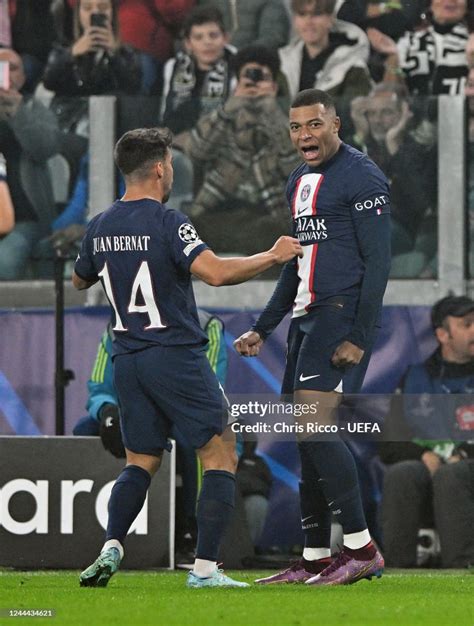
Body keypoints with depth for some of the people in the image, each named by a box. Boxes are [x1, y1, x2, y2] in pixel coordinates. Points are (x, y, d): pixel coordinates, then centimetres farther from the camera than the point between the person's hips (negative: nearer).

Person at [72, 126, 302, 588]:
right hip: (176, 355, -7)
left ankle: (111, 549, -3)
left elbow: (79, 280, 24)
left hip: (127, 358, 7)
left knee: (140, 462, 16)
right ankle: (204, 568, -7)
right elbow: (215, 272, -25)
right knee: (221, 456, 0)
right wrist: (273, 256, -13)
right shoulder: (167, 223, -14)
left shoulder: (99, 227, 7)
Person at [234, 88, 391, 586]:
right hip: (307, 318, 9)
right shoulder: (299, 182, 19)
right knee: (307, 438, 7)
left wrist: (359, 337, -18)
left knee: (314, 426, -17)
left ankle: (361, 549, -14)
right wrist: (262, 329, 23)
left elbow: (377, 260, -13)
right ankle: (315, 558, 12)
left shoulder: (361, 177, -8)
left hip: (343, 316, -9)